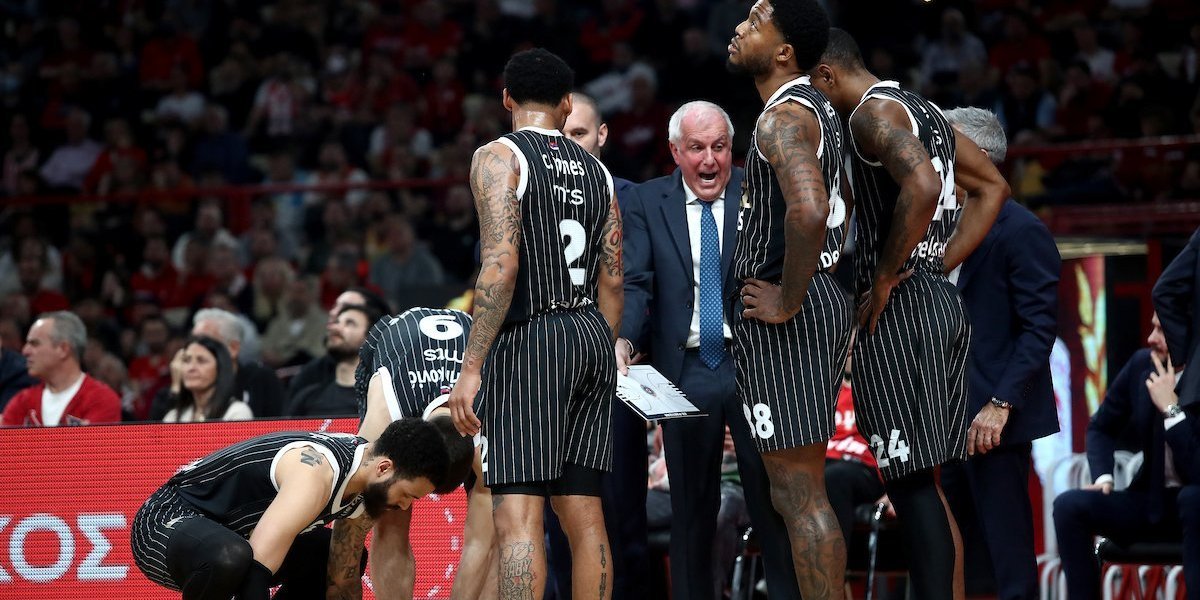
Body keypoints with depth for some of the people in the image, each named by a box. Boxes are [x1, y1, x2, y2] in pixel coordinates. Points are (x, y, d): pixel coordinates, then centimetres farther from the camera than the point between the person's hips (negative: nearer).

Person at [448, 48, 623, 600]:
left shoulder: (499, 157, -5)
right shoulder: (596, 171, 15)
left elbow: (501, 265, -15)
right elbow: (611, 280, 14)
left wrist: (472, 367, -16)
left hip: (530, 339, -7)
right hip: (594, 336, 7)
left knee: (517, 514, -12)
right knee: (583, 511, 9)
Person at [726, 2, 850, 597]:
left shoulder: (784, 118, -16)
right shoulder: (815, 108, 17)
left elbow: (808, 212, -33)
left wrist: (787, 301, -22)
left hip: (785, 321, -11)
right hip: (822, 298, 11)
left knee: (801, 496, -9)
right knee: (795, 491, 16)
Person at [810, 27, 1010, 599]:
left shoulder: (873, 112, -10)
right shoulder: (925, 111, 19)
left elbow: (922, 186, -28)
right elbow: (993, 187, 28)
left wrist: (883, 281, -19)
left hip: (895, 309, -10)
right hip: (944, 301, 10)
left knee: (911, 481, -10)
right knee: (923, 481, 12)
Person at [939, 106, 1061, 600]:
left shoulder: (1020, 230, -11)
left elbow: (1040, 328, -16)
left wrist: (1001, 404, -21)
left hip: (995, 416, -9)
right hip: (956, 415, 9)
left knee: (1006, 549, -5)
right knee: (961, 555, 10)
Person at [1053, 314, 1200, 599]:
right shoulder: (1142, 365, -3)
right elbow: (1102, 428, 12)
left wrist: (1171, 408, -28)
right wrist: (1103, 478, -6)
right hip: (1154, 504, 5)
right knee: (1069, 505, -17)